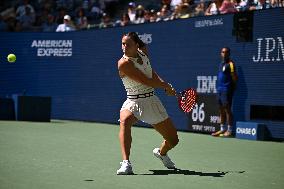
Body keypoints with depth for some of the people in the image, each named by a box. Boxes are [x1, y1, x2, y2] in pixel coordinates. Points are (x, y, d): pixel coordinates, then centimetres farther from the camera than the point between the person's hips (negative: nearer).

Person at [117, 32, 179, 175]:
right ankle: (126, 163, -43)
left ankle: (161, 153, 46)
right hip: (133, 102, -6)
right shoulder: (124, 63, -19)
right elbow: (147, 81, -20)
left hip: (152, 101, 6)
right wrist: (166, 86, -8)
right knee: (124, 121, -41)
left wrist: (163, 83, 2)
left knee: (173, 140, 8)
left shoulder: (143, 52, 1)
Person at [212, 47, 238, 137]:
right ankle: (222, 129, 18)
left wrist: (233, 87, -12)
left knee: (227, 109, -6)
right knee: (221, 110, 12)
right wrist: (218, 88, 15)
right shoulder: (221, 64, 17)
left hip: (226, 90, -9)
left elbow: (234, 77, -12)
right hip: (219, 89, 9)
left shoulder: (230, 64, -9)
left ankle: (229, 130, -2)